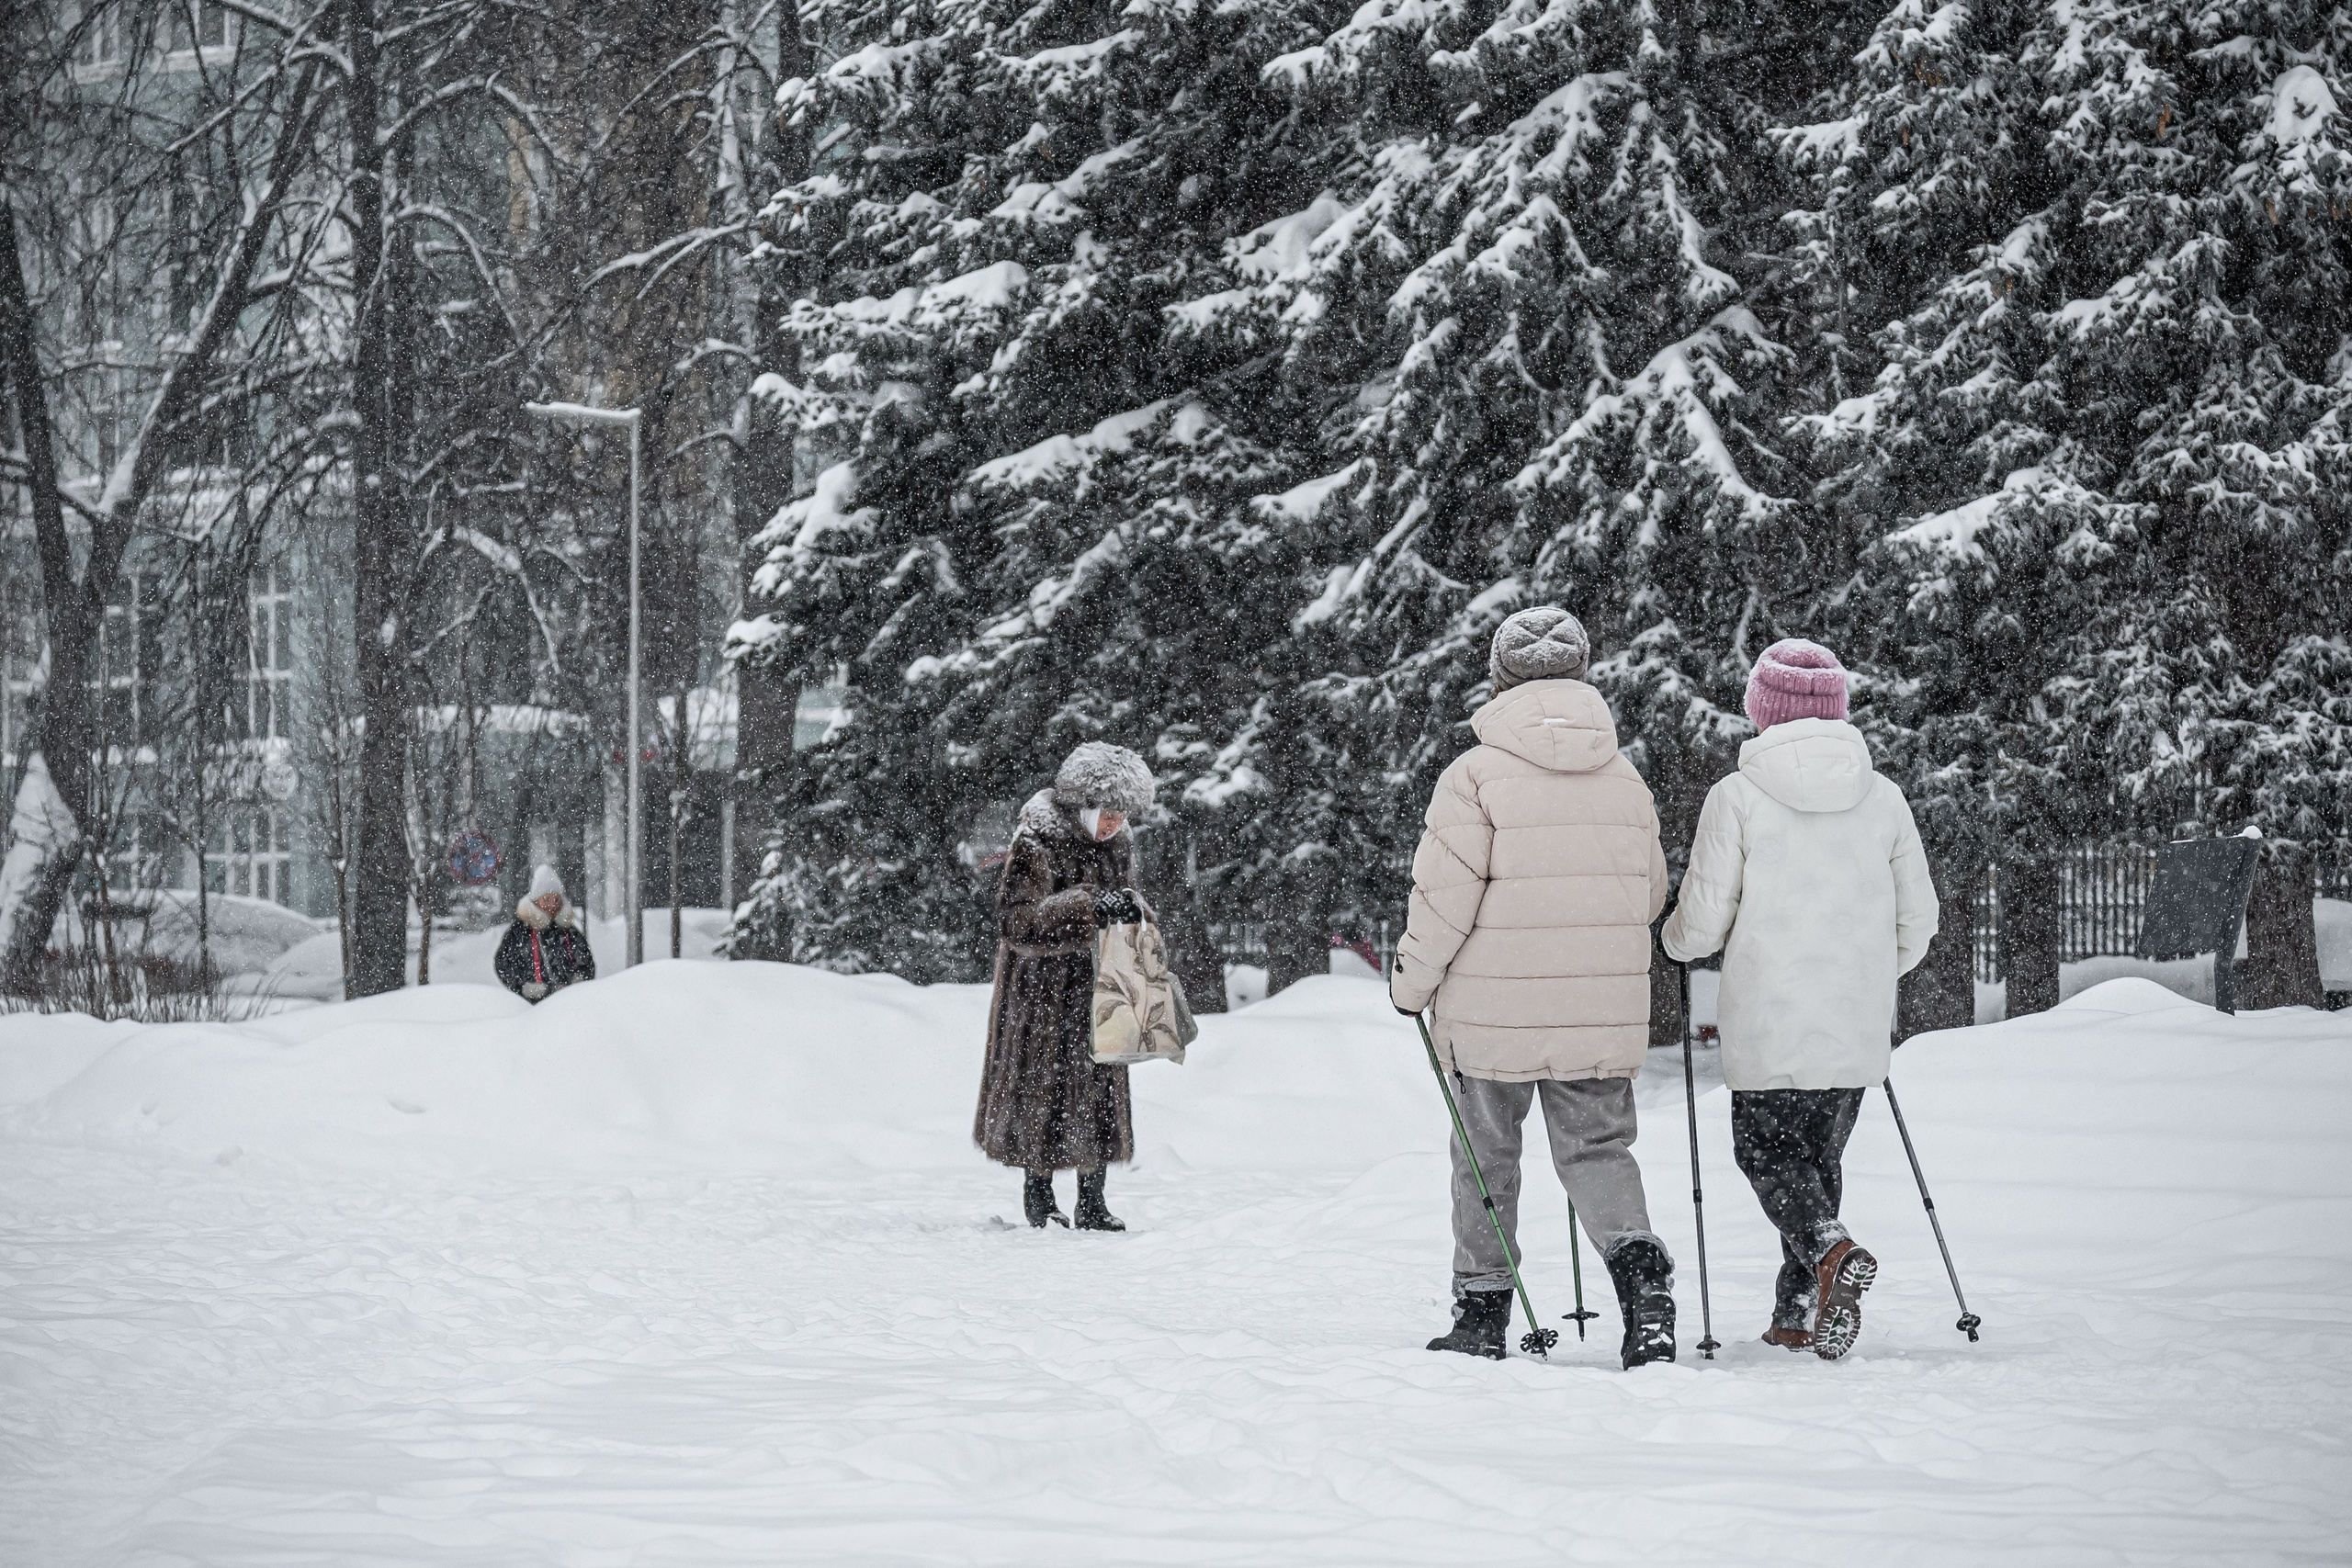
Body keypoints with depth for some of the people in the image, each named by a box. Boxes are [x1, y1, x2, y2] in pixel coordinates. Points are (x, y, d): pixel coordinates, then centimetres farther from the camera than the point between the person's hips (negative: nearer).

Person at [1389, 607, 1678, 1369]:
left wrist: (1412, 982, 1)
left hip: (1492, 1012, -3)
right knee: (1596, 1148, 10)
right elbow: (1650, 893, 12)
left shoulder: (1475, 774, -11)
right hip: (1604, 1014, 3)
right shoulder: (1625, 778, 4)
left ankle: (1483, 1307, 17)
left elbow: (1444, 898, -13)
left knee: (1486, 1157, 12)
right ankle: (1637, 1264, -16)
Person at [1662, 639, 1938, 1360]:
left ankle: (1830, 1251, -22)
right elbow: (1917, 921, 8)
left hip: (1769, 1026, -4)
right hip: (1858, 1031, 4)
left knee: (1767, 1152, 6)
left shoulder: (1739, 796, -8)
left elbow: (1701, 924, -6)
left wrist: (1675, 939, 17)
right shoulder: (1882, 797, 3)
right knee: (1820, 1156, 18)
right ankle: (1798, 1314, 17)